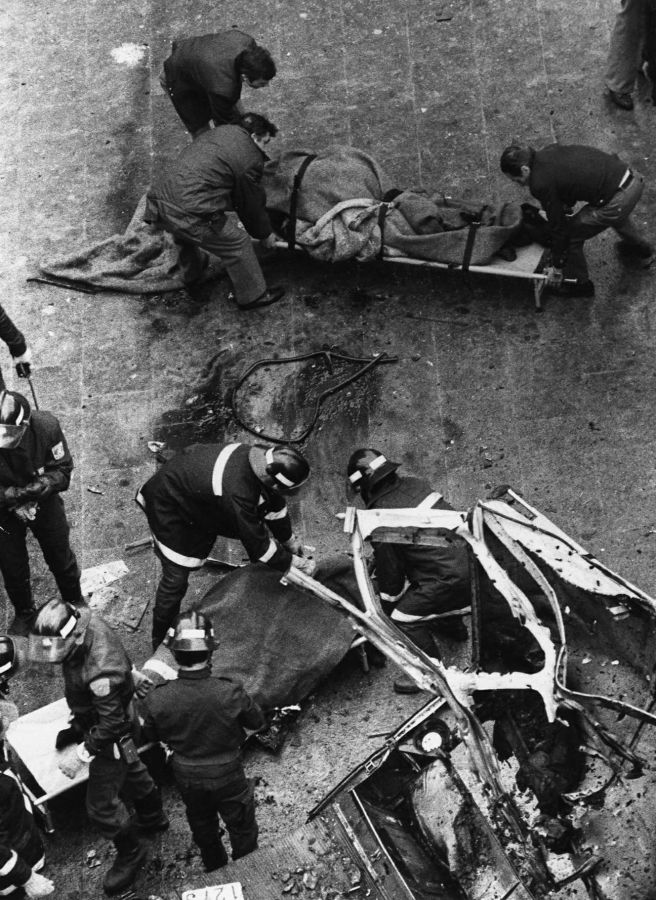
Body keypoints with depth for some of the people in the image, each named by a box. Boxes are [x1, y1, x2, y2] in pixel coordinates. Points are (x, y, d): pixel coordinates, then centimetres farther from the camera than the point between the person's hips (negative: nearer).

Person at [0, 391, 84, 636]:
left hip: (44, 503, 0)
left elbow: (62, 471, -20)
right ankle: (24, 613, 47)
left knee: (61, 557, 18)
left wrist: (41, 486, -37)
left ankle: (75, 602, 48)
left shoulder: (46, 426, -31)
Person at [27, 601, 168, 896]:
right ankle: (153, 816, 58)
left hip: (111, 737, -8)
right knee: (129, 769, 32)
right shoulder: (81, 618, -21)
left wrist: (82, 752, -24)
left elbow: (111, 726, -31)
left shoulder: (101, 673, -45)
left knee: (102, 804, 9)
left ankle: (130, 852, 35)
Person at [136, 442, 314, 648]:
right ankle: (161, 642, 11)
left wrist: (288, 539, 13)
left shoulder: (265, 458, -20)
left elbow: (275, 504, 2)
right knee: (176, 578, -8)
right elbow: (257, 543, -29)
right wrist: (293, 562, -16)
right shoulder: (238, 492, -43)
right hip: (169, 504, -8)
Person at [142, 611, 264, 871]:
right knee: (241, 827, 27)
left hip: (187, 778, 2)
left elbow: (151, 736, -7)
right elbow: (256, 722, -13)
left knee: (202, 825, 31)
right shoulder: (230, 693, -34)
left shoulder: (157, 700, -29)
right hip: (227, 776, -2)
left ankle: (215, 870, 55)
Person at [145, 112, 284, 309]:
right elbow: (252, 204, 7)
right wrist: (265, 234, 25)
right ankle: (252, 296, 25)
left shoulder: (221, 131, 21)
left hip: (158, 204, 9)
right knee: (238, 243, 10)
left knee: (185, 232, 39)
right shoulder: (251, 160, -3)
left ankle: (192, 275, 64)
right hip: (192, 214, -9)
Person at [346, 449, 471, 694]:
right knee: (417, 585, 33)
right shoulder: (415, 484, 7)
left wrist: (387, 609, 15)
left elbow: (389, 572, -3)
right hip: (470, 553, 9)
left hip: (453, 576, -8)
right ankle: (452, 625, 55)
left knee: (404, 617, 1)